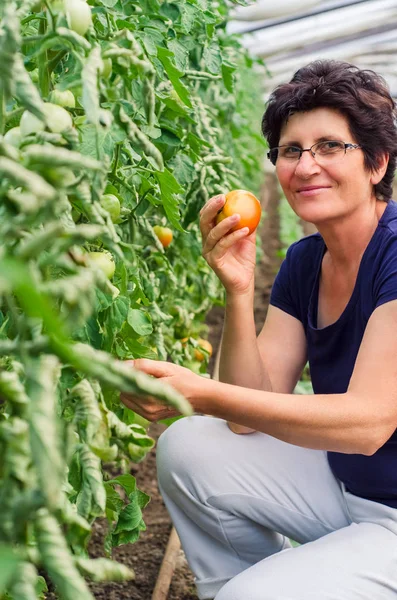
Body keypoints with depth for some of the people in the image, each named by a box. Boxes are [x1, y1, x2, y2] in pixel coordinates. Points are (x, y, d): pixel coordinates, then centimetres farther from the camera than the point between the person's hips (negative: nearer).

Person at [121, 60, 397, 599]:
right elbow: (251, 413, -3)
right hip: (344, 484, 7)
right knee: (186, 449, -2)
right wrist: (238, 290, -17)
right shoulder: (303, 262, 4)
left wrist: (202, 395, -35)